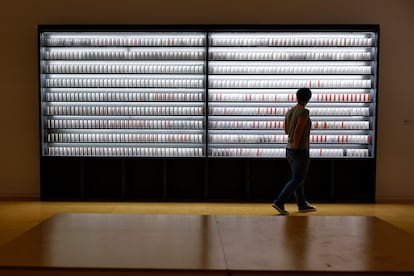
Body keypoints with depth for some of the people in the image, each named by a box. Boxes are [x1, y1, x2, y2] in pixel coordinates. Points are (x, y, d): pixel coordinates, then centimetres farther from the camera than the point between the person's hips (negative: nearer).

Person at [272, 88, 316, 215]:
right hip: (301, 152, -8)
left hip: (289, 150, 8)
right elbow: (297, 131, -26)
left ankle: (302, 205, 25)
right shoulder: (304, 112, -18)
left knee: (297, 178, 16)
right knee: (297, 180, -1)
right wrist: (296, 149, -19)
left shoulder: (290, 111, 6)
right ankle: (279, 202, -8)